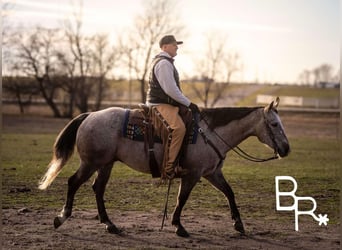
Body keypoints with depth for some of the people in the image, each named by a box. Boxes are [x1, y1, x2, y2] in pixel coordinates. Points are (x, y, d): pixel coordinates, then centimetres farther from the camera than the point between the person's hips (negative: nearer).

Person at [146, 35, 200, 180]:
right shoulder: (163, 63, -12)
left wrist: (186, 104, 21)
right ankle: (168, 169, -35)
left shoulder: (165, 62, 23)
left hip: (167, 104, 11)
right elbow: (170, 89, -20)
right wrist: (188, 104, -13)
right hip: (161, 105, -11)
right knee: (178, 127, -31)